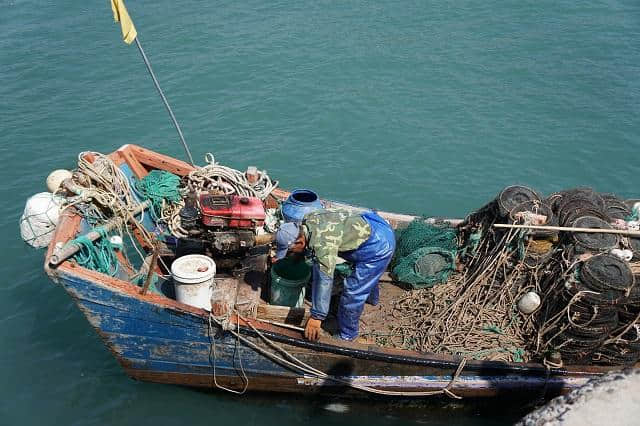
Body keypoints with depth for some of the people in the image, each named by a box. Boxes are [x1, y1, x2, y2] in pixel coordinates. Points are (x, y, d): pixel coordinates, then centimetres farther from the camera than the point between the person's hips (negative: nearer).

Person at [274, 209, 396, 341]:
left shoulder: (322, 243, -33)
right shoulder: (308, 219, -7)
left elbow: (325, 279, -35)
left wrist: (316, 317, -32)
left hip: (380, 245, -10)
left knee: (352, 293, -4)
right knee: (367, 272, 37)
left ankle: (346, 335, 16)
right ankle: (372, 297, 65)